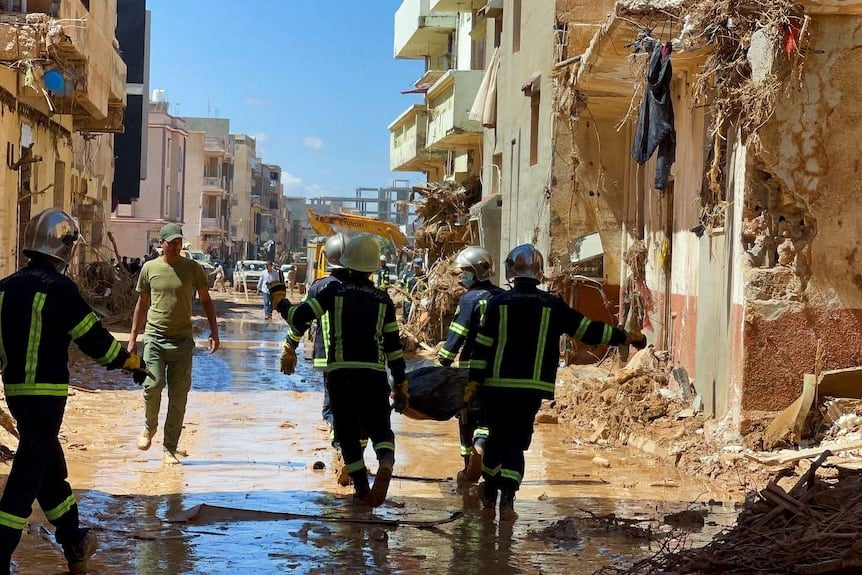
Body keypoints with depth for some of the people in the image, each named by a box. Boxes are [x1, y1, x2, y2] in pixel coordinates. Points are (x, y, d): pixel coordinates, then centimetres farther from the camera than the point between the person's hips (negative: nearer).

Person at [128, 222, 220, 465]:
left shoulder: (193, 268, 3)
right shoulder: (150, 268, 5)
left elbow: (206, 301, 11)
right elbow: (142, 304, 14)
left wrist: (214, 332, 2)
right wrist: (133, 336, 12)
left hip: (183, 340, 0)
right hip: (155, 337, 0)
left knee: (178, 396, 0)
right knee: (153, 384, -16)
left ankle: (170, 448, 9)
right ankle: (149, 427, 14)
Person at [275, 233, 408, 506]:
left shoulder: (335, 290, 1)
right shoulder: (382, 299, 8)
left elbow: (301, 316, -5)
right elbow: (393, 344, 9)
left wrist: (282, 303, 17)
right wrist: (401, 383, 15)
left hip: (340, 373, -1)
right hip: (374, 374, 1)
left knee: (348, 432, 12)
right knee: (380, 428, 10)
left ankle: (362, 488, 9)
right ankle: (386, 462, -23)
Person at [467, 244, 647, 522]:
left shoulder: (498, 302, -2)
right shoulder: (552, 305, 0)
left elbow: (483, 345, -4)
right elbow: (588, 330, 4)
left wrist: (474, 381, 1)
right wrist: (625, 337, 14)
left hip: (497, 385, 0)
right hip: (532, 388, 0)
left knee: (497, 435, 17)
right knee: (517, 440, 6)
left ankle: (489, 492, 30)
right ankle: (507, 499, -7)